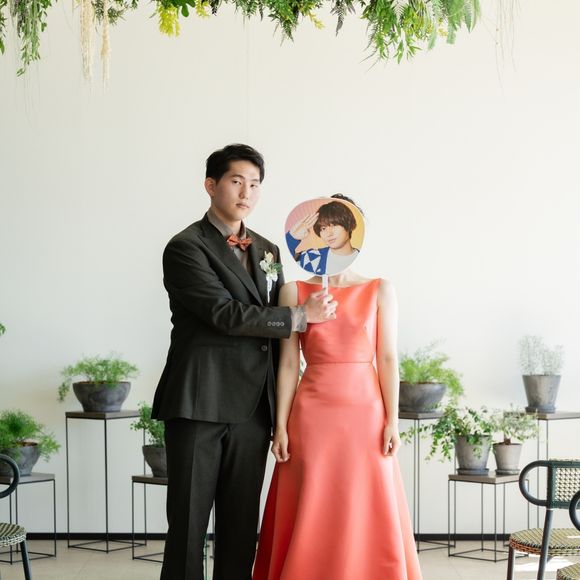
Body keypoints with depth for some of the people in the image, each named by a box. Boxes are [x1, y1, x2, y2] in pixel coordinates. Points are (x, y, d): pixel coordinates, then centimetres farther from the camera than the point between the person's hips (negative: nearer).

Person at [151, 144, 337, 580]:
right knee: (189, 522, -1)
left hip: (251, 409, 6)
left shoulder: (267, 251, 16)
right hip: (199, 405, -6)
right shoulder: (186, 248, -5)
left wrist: (279, 407, 14)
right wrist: (302, 316, -12)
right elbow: (226, 314, -16)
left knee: (242, 524, 9)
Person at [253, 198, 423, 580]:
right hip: (313, 416, 0)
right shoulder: (294, 292, 4)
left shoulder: (380, 291, 4)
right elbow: (289, 363, 3)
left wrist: (392, 421, -5)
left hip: (365, 414, 0)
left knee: (367, 520, 2)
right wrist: (281, 425, -2)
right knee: (311, 522, 3)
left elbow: (388, 359, 1)